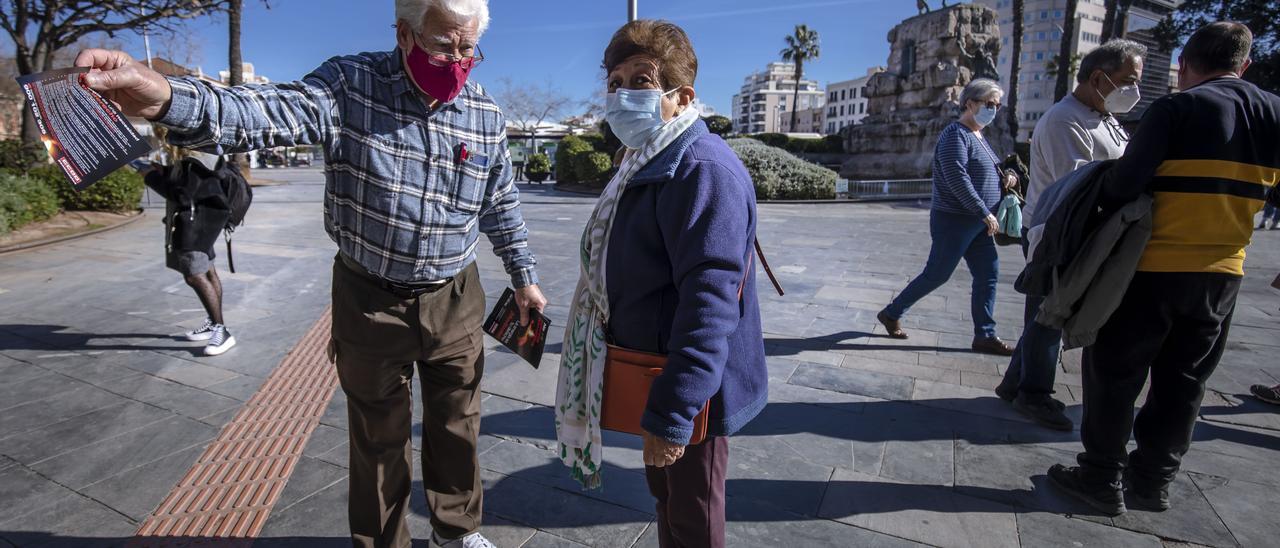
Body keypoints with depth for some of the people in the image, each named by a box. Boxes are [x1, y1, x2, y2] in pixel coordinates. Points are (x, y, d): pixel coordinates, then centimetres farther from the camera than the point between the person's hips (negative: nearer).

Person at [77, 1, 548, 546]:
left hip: (455, 301, 3)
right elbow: (271, 112, -31)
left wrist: (523, 277, 12)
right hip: (370, 302, -2)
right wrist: (168, 98, -50)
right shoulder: (350, 84, -13)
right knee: (378, 435, 15)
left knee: (456, 424, 18)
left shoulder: (485, 114, -4)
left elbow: (502, 207, 7)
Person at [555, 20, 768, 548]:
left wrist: (670, 414, -30)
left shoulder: (703, 168, -24)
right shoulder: (648, 165, 10)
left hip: (689, 391, -9)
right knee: (665, 492, 28)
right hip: (654, 373, 10)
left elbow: (710, 301, -31)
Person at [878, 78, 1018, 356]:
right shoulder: (956, 135, -14)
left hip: (977, 223, 9)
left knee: (988, 276, 6)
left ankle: (985, 335, 13)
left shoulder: (978, 137, 16)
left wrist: (1006, 175, 5)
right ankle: (892, 314, 14)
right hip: (954, 221, -9)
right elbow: (957, 178, -24)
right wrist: (985, 213, -23)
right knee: (936, 275, -2)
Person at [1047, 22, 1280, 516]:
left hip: (1153, 268, -5)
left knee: (1115, 374, 6)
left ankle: (1103, 479, 12)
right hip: (1222, 274, 6)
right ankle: (1153, 480, 24)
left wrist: (1103, 206, 1)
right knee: (1182, 382, 15)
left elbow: (1123, 183, -18)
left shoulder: (1176, 109, -12)